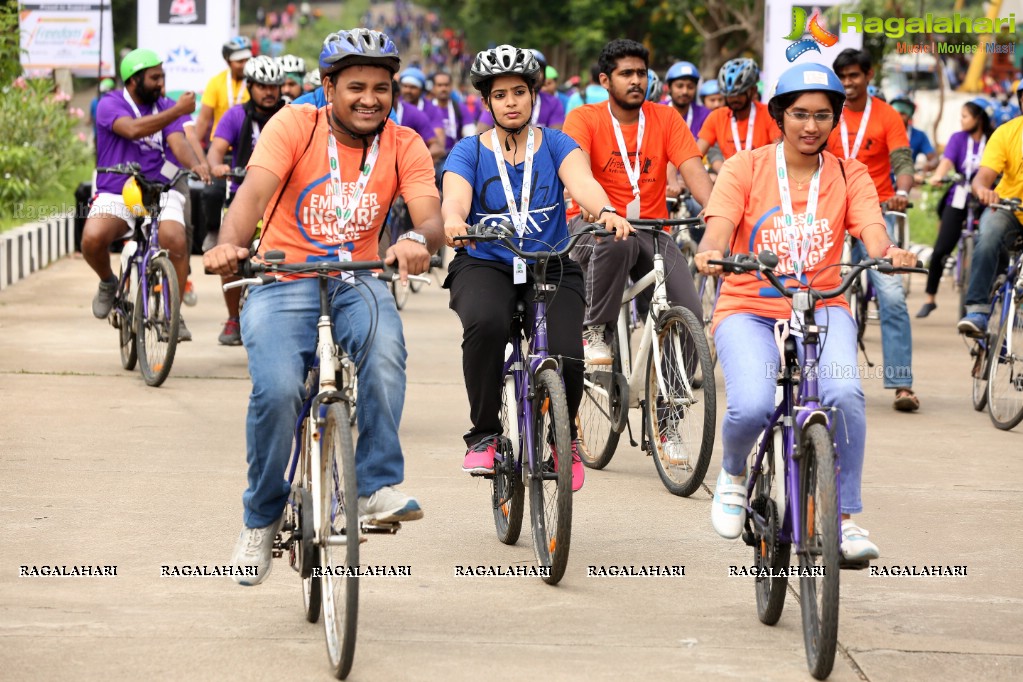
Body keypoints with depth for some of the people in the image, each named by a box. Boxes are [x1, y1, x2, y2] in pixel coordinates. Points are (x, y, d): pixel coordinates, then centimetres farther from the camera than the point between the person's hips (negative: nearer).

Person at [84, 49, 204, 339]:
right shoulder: (110, 105, -3)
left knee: (176, 241, -27)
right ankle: (108, 283, 6)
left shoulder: (165, 106, 8)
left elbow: (177, 142, -9)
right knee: (92, 239, -30)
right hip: (115, 193, -2)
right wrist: (178, 111, -29)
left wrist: (195, 164, -31)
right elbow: (133, 129, -24)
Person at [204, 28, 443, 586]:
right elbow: (255, 189, -22)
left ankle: (377, 486, -23)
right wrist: (228, 244, -44)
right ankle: (262, 518, -1)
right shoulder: (295, 126, -7)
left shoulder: (404, 146, 0)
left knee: (384, 346, -34)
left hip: (355, 282, 2)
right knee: (277, 388, -26)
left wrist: (419, 240, -40)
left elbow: (431, 216, -15)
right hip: (282, 282, -1)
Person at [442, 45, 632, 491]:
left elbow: (582, 182, -15)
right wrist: (452, 221, -41)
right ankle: (483, 433, -16)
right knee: (486, 323, -36)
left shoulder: (556, 146, 5)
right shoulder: (469, 153, 4)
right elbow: (454, 199, -15)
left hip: (552, 268, 1)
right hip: (485, 265, -1)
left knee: (566, 357, -23)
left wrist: (605, 212, -39)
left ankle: (564, 437, 11)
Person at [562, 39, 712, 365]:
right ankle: (593, 332, -20)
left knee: (689, 315, -17)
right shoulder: (584, 118, -3)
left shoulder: (666, 118, 4)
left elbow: (694, 170, -8)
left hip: (650, 229, 3)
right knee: (615, 242, -40)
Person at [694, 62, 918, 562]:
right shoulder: (744, 168, 1)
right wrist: (710, 254, -36)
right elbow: (718, 230, -12)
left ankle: (845, 520, -13)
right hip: (749, 309, -1)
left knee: (845, 394, -29)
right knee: (752, 408, -29)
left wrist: (890, 254, -35)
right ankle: (733, 474, 9)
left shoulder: (848, 176, 6)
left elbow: (873, 232, -10)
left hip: (822, 309, 1)